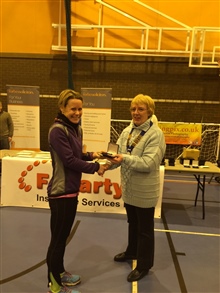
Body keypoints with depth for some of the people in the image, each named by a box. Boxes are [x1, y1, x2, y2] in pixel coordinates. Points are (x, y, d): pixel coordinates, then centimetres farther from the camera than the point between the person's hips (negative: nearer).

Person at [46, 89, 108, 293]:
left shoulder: (76, 128, 8)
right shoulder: (57, 130, -18)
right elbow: (69, 160, -22)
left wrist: (92, 155, -2)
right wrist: (95, 168, -13)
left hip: (71, 190, 8)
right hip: (61, 192, -8)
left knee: (63, 236, 21)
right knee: (58, 238, 6)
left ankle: (60, 273, 40)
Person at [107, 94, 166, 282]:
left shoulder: (156, 134, -17)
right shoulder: (127, 131, 3)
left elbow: (149, 163, -25)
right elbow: (121, 156, 3)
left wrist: (125, 159, -35)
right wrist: (110, 162, -16)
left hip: (144, 191, -6)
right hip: (129, 188, 7)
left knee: (145, 230, 12)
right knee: (133, 224, 26)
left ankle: (144, 265, 31)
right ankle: (132, 252, 49)